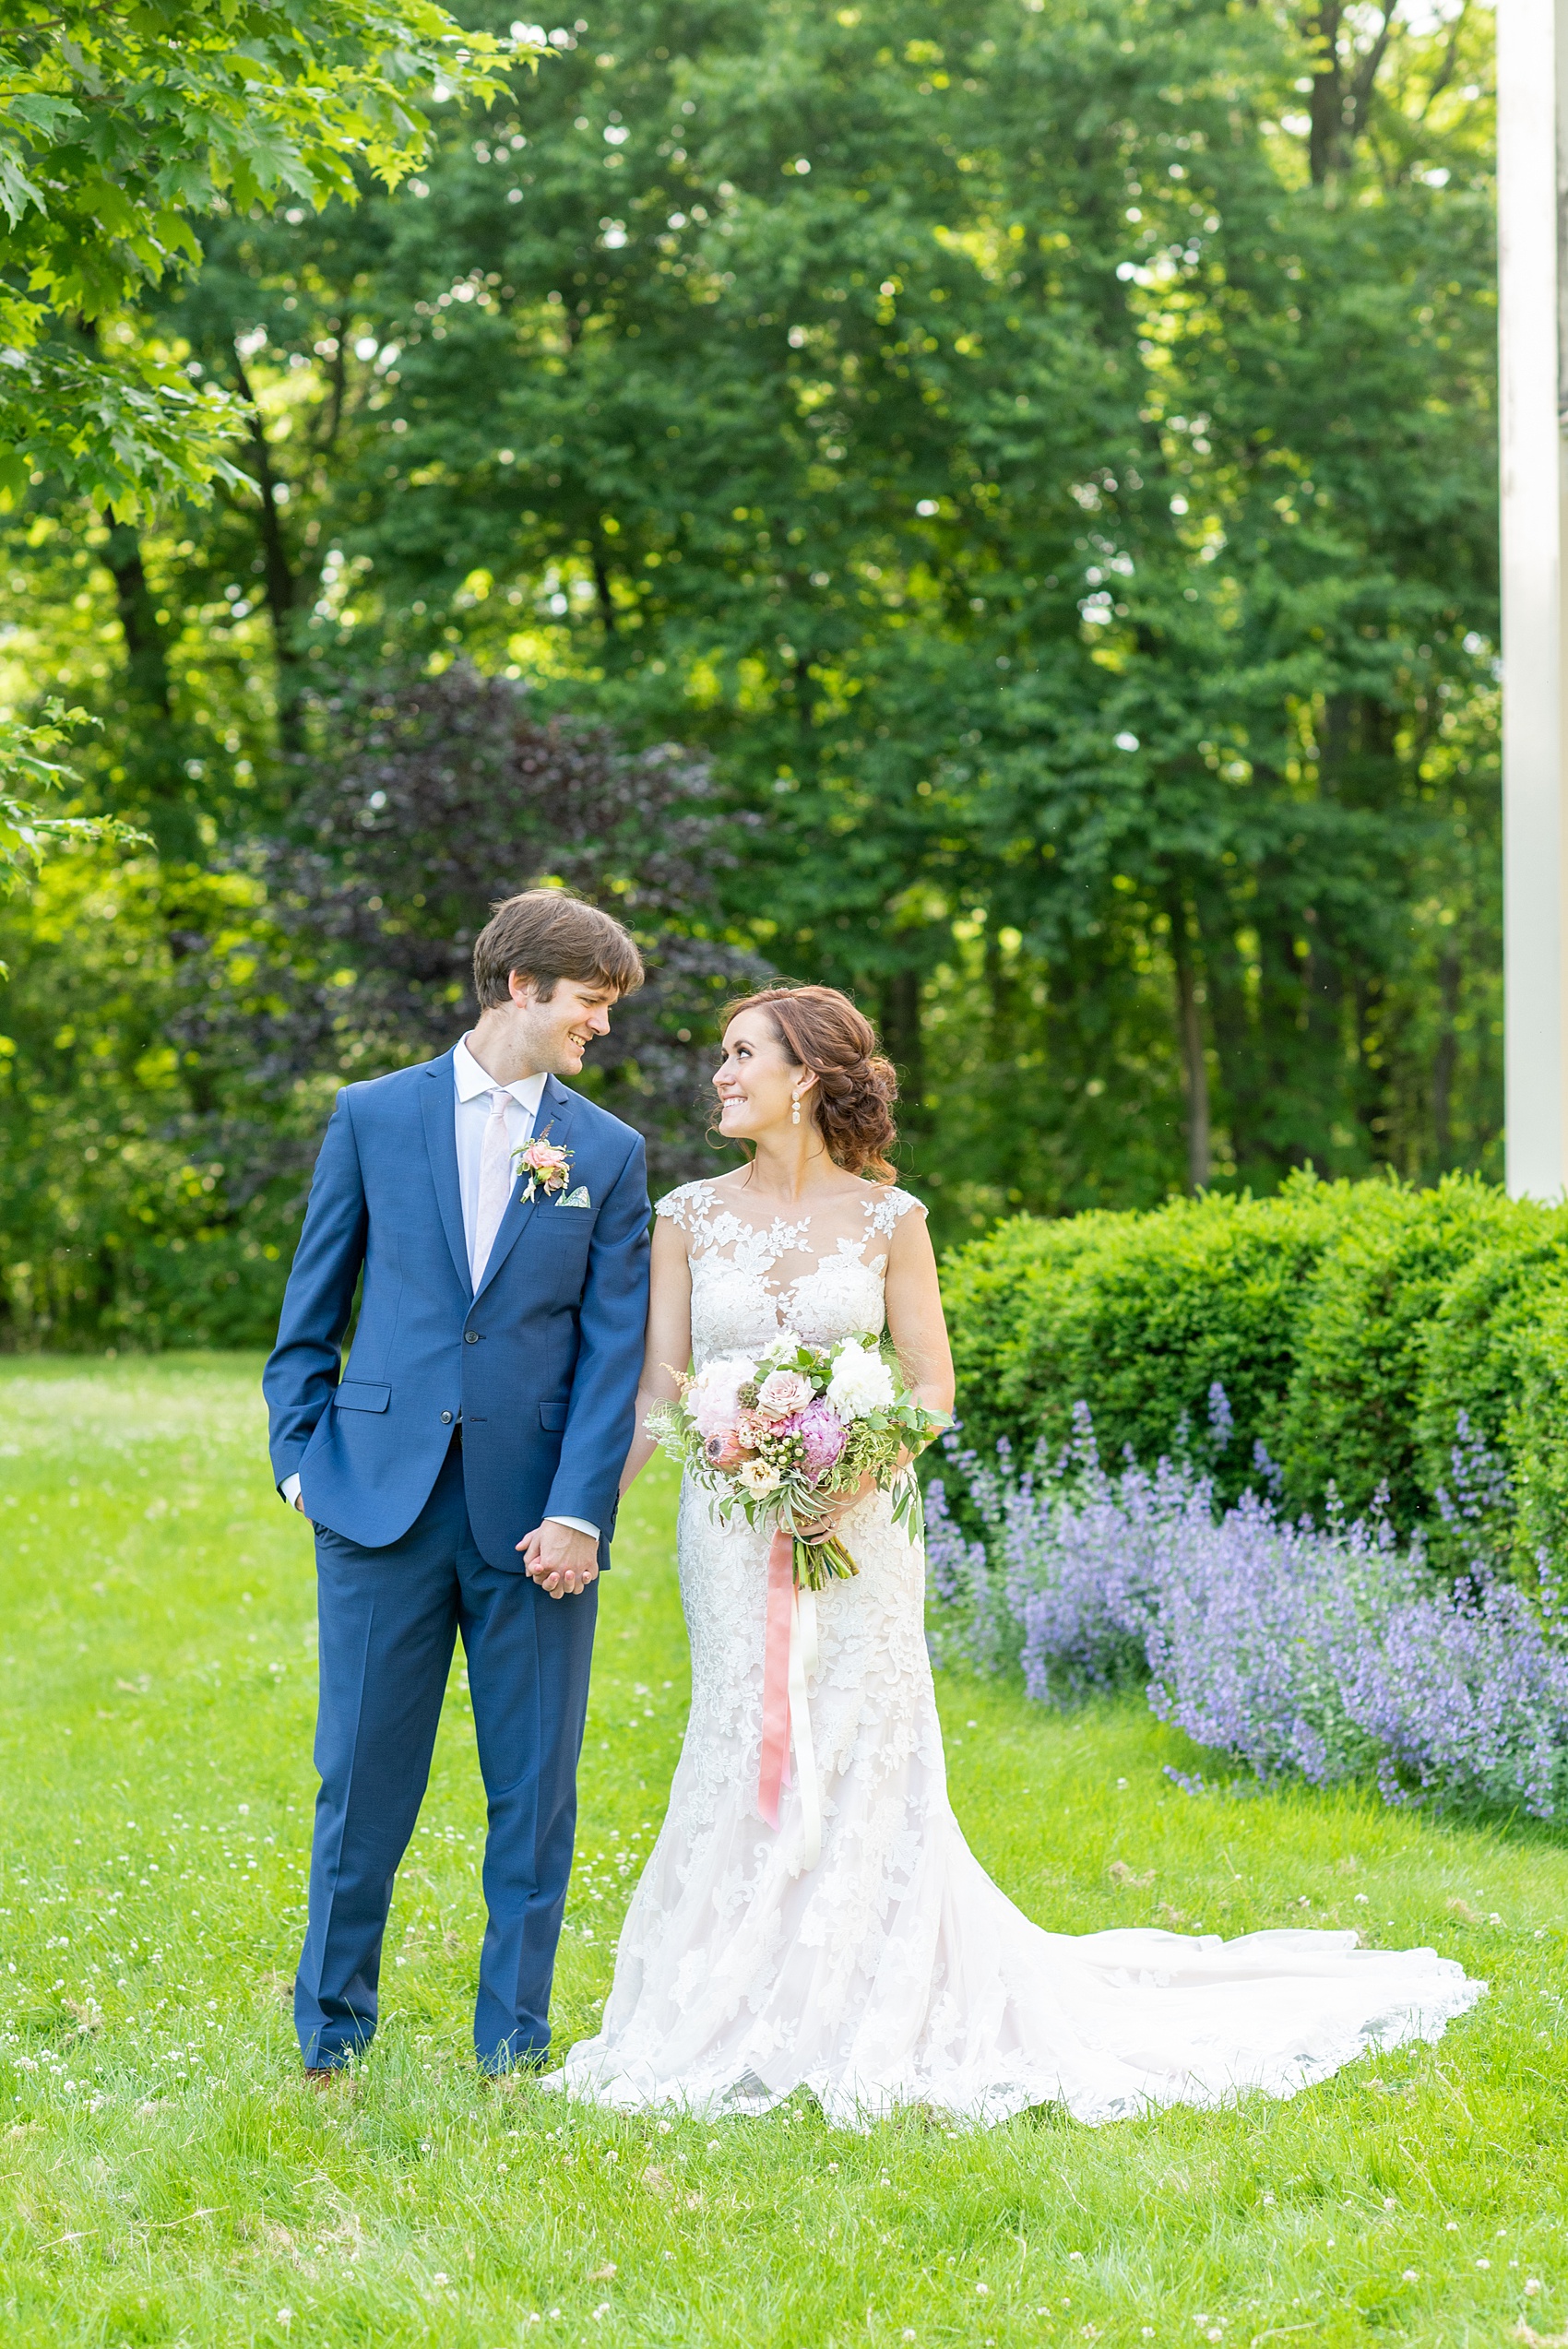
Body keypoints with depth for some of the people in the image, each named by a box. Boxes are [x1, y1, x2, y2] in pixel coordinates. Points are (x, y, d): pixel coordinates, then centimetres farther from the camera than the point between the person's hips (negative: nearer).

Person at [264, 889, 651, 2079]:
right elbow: (312, 1309, 10)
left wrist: (577, 1511, -8)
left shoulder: (609, 1152, 8)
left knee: (535, 1792, 5)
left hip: (534, 1515, 1)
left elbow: (613, 1350, 2)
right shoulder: (374, 1116, 7)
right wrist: (300, 1457, 0)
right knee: (363, 1781, 4)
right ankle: (331, 2040, 17)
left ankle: (514, 2048, 16)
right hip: (384, 1499, -1)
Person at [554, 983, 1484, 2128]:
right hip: (732, 1529, 2)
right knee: (748, 1758, 2)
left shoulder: (886, 1218, 0)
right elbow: (659, 1386, 3)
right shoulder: (691, 1215, 5)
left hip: (855, 1530, -1)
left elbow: (933, 1385, 1)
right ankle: (750, 2024, 13)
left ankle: (867, 2022, 11)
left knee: (860, 1763, -1)